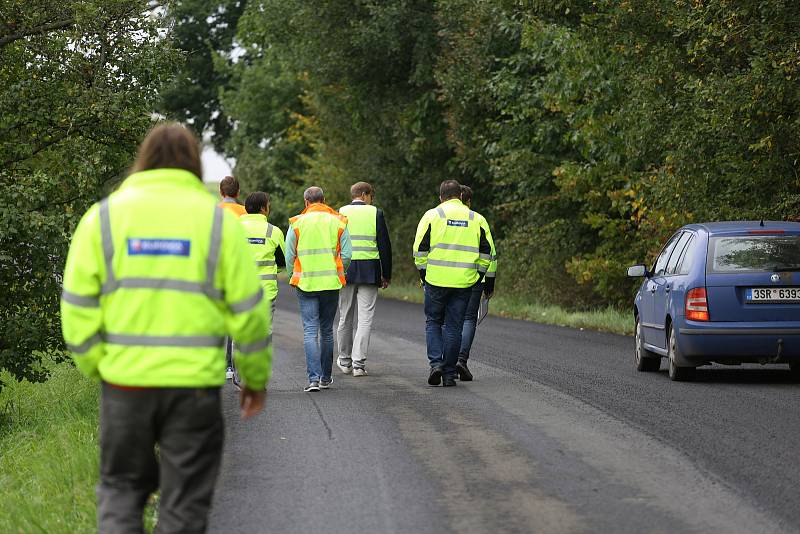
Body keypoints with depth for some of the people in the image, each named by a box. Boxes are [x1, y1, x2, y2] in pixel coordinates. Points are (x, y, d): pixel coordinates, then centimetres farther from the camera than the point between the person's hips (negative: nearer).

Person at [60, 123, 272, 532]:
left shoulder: (103, 215, 4)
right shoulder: (217, 219, 1)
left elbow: (78, 306, 0)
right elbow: (249, 309, 2)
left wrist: (95, 367, 11)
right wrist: (257, 377, 13)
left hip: (124, 378, 1)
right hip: (195, 383, -1)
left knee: (121, 485, 17)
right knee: (186, 501, 9)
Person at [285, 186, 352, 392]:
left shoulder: (297, 223, 0)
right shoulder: (338, 222, 3)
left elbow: (289, 255, -1)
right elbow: (346, 255, -1)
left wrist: (292, 277, 15)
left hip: (305, 283, -2)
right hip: (331, 283, 2)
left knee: (310, 331, -3)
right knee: (327, 330, 13)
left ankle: (314, 378, -14)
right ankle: (326, 378, 21)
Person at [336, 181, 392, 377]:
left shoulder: (340, 213, 3)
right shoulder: (376, 213, -1)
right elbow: (385, 246, -1)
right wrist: (386, 275, 6)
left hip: (345, 270, 2)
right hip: (369, 271, -2)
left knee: (345, 318, 13)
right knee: (365, 319, 0)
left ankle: (345, 361, 22)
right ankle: (359, 363, -6)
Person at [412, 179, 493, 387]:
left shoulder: (432, 215, 1)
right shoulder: (476, 219, 8)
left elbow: (420, 248, -2)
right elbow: (486, 252, 8)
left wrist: (423, 272, 8)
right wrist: (478, 274, 16)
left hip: (436, 279, -2)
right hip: (464, 282, 2)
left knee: (433, 322, 14)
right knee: (454, 327, 8)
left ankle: (436, 363, -4)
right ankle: (449, 374, 7)